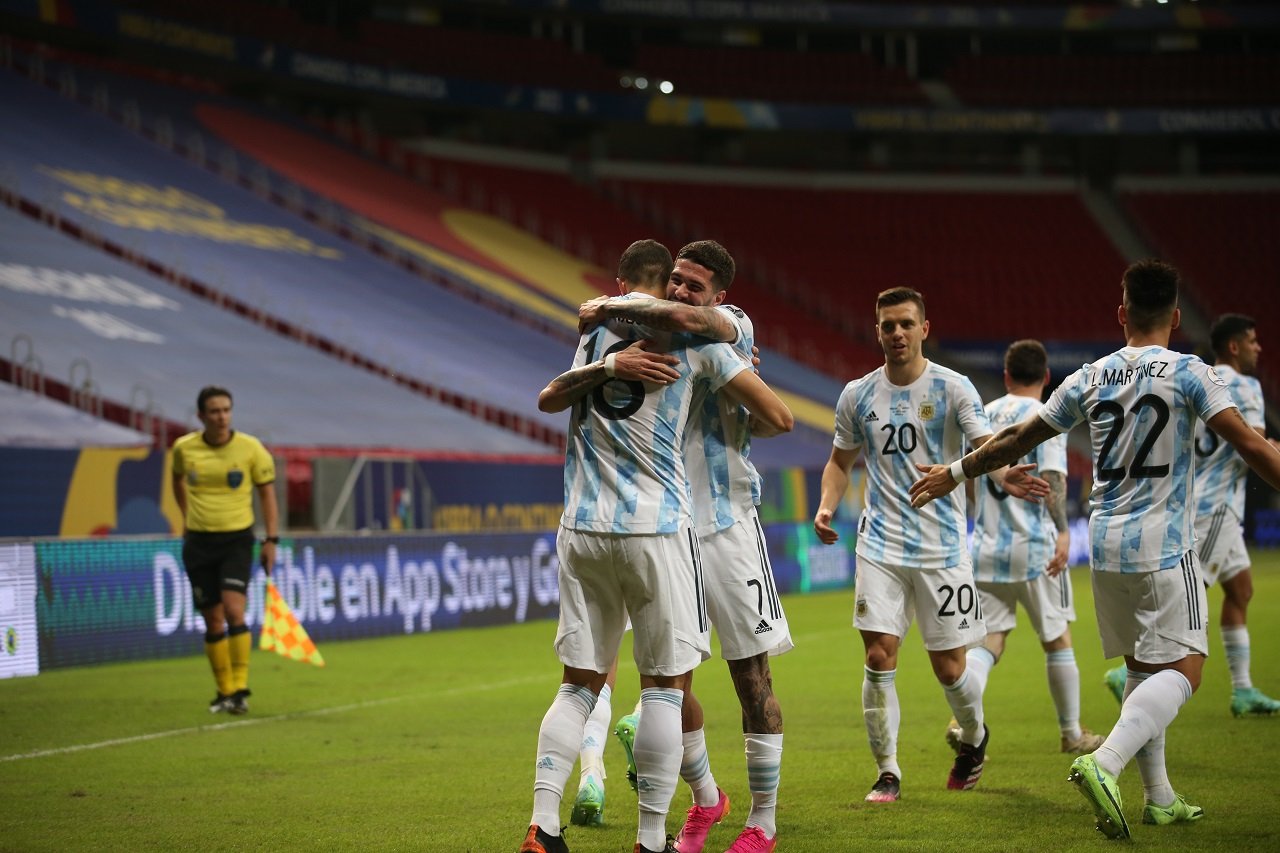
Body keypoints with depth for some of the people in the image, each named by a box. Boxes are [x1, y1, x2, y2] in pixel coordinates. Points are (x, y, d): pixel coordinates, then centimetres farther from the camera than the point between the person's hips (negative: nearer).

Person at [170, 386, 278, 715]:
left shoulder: (250, 448, -7)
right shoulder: (183, 448, -1)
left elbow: (267, 493, 1)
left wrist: (271, 540, -4)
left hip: (237, 540, -2)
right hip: (198, 541, 2)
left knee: (234, 611, -19)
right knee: (213, 621, 5)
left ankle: (240, 688, -15)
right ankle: (224, 691, 17)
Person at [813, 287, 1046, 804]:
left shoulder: (953, 388, -4)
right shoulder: (857, 395, 5)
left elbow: (985, 445, -15)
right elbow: (840, 461, 16)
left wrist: (1005, 475, -38)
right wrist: (826, 507, -3)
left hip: (942, 547, -2)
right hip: (881, 546, 2)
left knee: (949, 667, 3)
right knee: (879, 658, -9)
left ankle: (974, 738, 34)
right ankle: (887, 772, 3)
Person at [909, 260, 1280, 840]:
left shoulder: (1090, 378, 6)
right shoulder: (1189, 374, -7)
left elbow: (1018, 439, 12)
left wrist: (955, 472, 25)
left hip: (1107, 545, 6)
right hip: (1163, 546, -6)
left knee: (1143, 667, 17)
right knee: (1181, 668, -6)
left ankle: (1159, 798, 18)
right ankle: (1104, 763, -28)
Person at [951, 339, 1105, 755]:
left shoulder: (983, 416, 11)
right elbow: (1052, 477, -18)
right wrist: (1062, 531, -23)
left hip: (986, 547, 4)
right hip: (1034, 546, -4)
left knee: (988, 641, 3)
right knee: (1057, 639, 11)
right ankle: (1072, 733, 21)